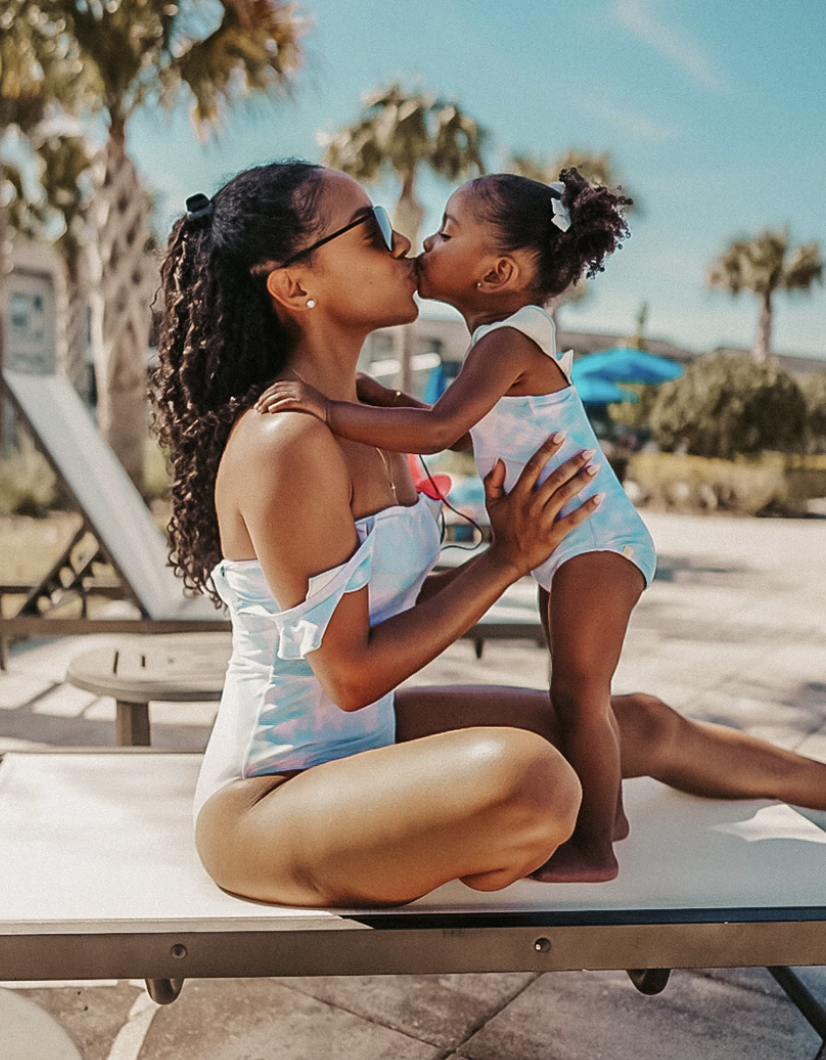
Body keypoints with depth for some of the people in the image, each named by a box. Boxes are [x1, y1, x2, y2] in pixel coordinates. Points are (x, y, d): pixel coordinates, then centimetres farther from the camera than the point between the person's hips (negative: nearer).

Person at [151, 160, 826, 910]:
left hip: (362, 738, 9)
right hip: (267, 797, -9)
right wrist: (507, 559, -17)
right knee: (528, 777, -37)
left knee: (644, 727, 12)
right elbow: (351, 674, -22)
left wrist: (533, 554, 7)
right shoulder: (286, 438, -26)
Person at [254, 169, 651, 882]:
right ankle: (606, 813, 34)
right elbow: (450, 429, 18)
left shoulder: (509, 340, -19)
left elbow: (439, 429, -32)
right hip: (572, 547, 10)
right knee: (581, 694, 19)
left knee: (579, 696, -4)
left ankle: (593, 850, 8)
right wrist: (359, 391, 16)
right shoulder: (512, 341, 13)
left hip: (596, 544, -10)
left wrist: (330, 409, -33)